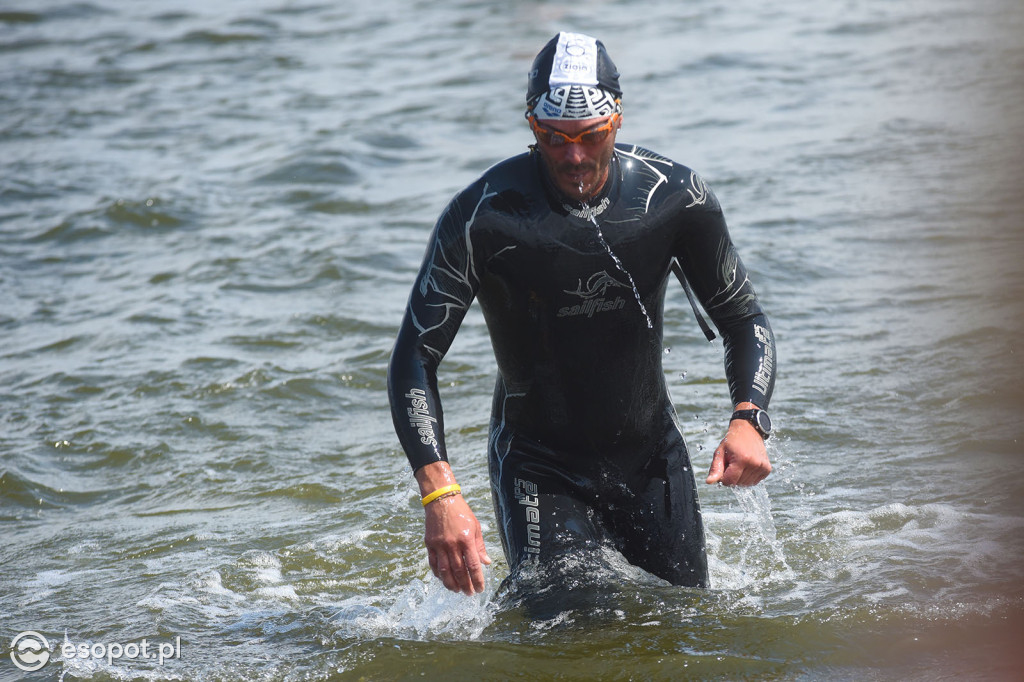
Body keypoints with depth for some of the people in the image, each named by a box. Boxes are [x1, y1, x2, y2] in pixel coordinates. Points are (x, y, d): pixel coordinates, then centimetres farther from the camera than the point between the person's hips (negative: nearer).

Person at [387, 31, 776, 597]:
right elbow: (414, 359, -19)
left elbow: (743, 317, 1)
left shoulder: (674, 196, -11)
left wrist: (748, 420, -19)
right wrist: (440, 495, -32)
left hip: (653, 460, 3)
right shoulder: (482, 216, -21)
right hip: (539, 470, -3)